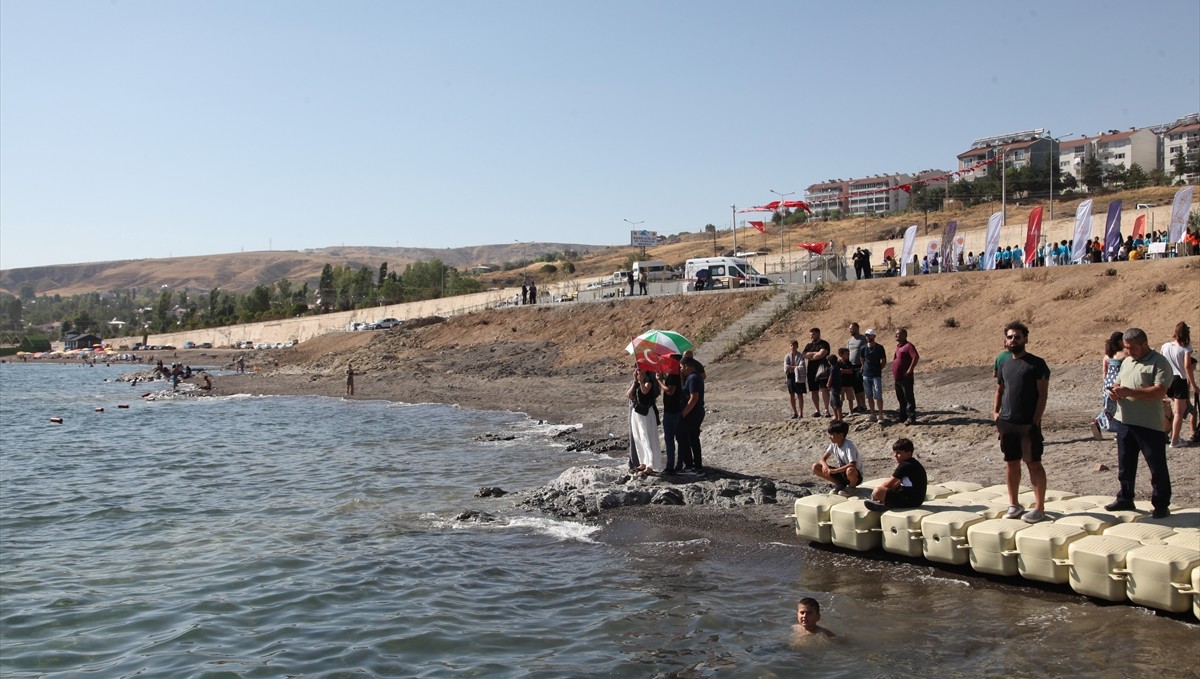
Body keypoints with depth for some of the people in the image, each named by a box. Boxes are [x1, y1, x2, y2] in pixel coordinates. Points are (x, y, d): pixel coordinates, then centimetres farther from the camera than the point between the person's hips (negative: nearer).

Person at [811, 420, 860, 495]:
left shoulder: (848, 445, -25)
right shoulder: (833, 444, -4)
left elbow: (853, 465, -37)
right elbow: (823, 459, -1)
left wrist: (834, 470, -35)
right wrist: (825, 465, -25)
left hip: (856, 475, -6)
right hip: (841, 472, 6)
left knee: (850, 471, -44)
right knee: (815, 467, -9)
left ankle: (852, 487, -7)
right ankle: (840, 485, 4)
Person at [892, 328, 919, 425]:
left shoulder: (908, 346, -12)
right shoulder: (898, 346, 16)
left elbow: (916, 357, -24)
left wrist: (910, 370, -23)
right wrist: (894, 372, 19)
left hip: (905, 378, -10)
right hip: (897, 377, 10)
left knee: (909, 398, -5)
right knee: (901, 399, 16)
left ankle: (911, 418, -1)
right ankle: (903, 417, 24)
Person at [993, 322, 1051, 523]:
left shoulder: (1036, 363, -5)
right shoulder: (1004, 365, 13)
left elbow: (1042, 394, -9)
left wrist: (1036, 420, -15)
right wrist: (995, 412, 6)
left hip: (1028, 423, -6)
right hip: (1007, 423, 6)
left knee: (1034, 463, -1)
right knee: (1011, 463, 11)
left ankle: (1039, 507, 7)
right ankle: (1014, 504, 21)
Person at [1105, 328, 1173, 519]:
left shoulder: (1159, 362, -10)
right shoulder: (1126, 362, 14)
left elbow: (1160, 392, -21)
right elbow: (1118, 383, 24)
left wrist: (1129, 392, -26)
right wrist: (1114, 392, 0)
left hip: (1150, 425, -7)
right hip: (1125, 422, 7)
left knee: (1157, 467, 2)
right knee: (1125, 464, 16)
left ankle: (1161, 505, 11)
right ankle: (1125, 499, 27)